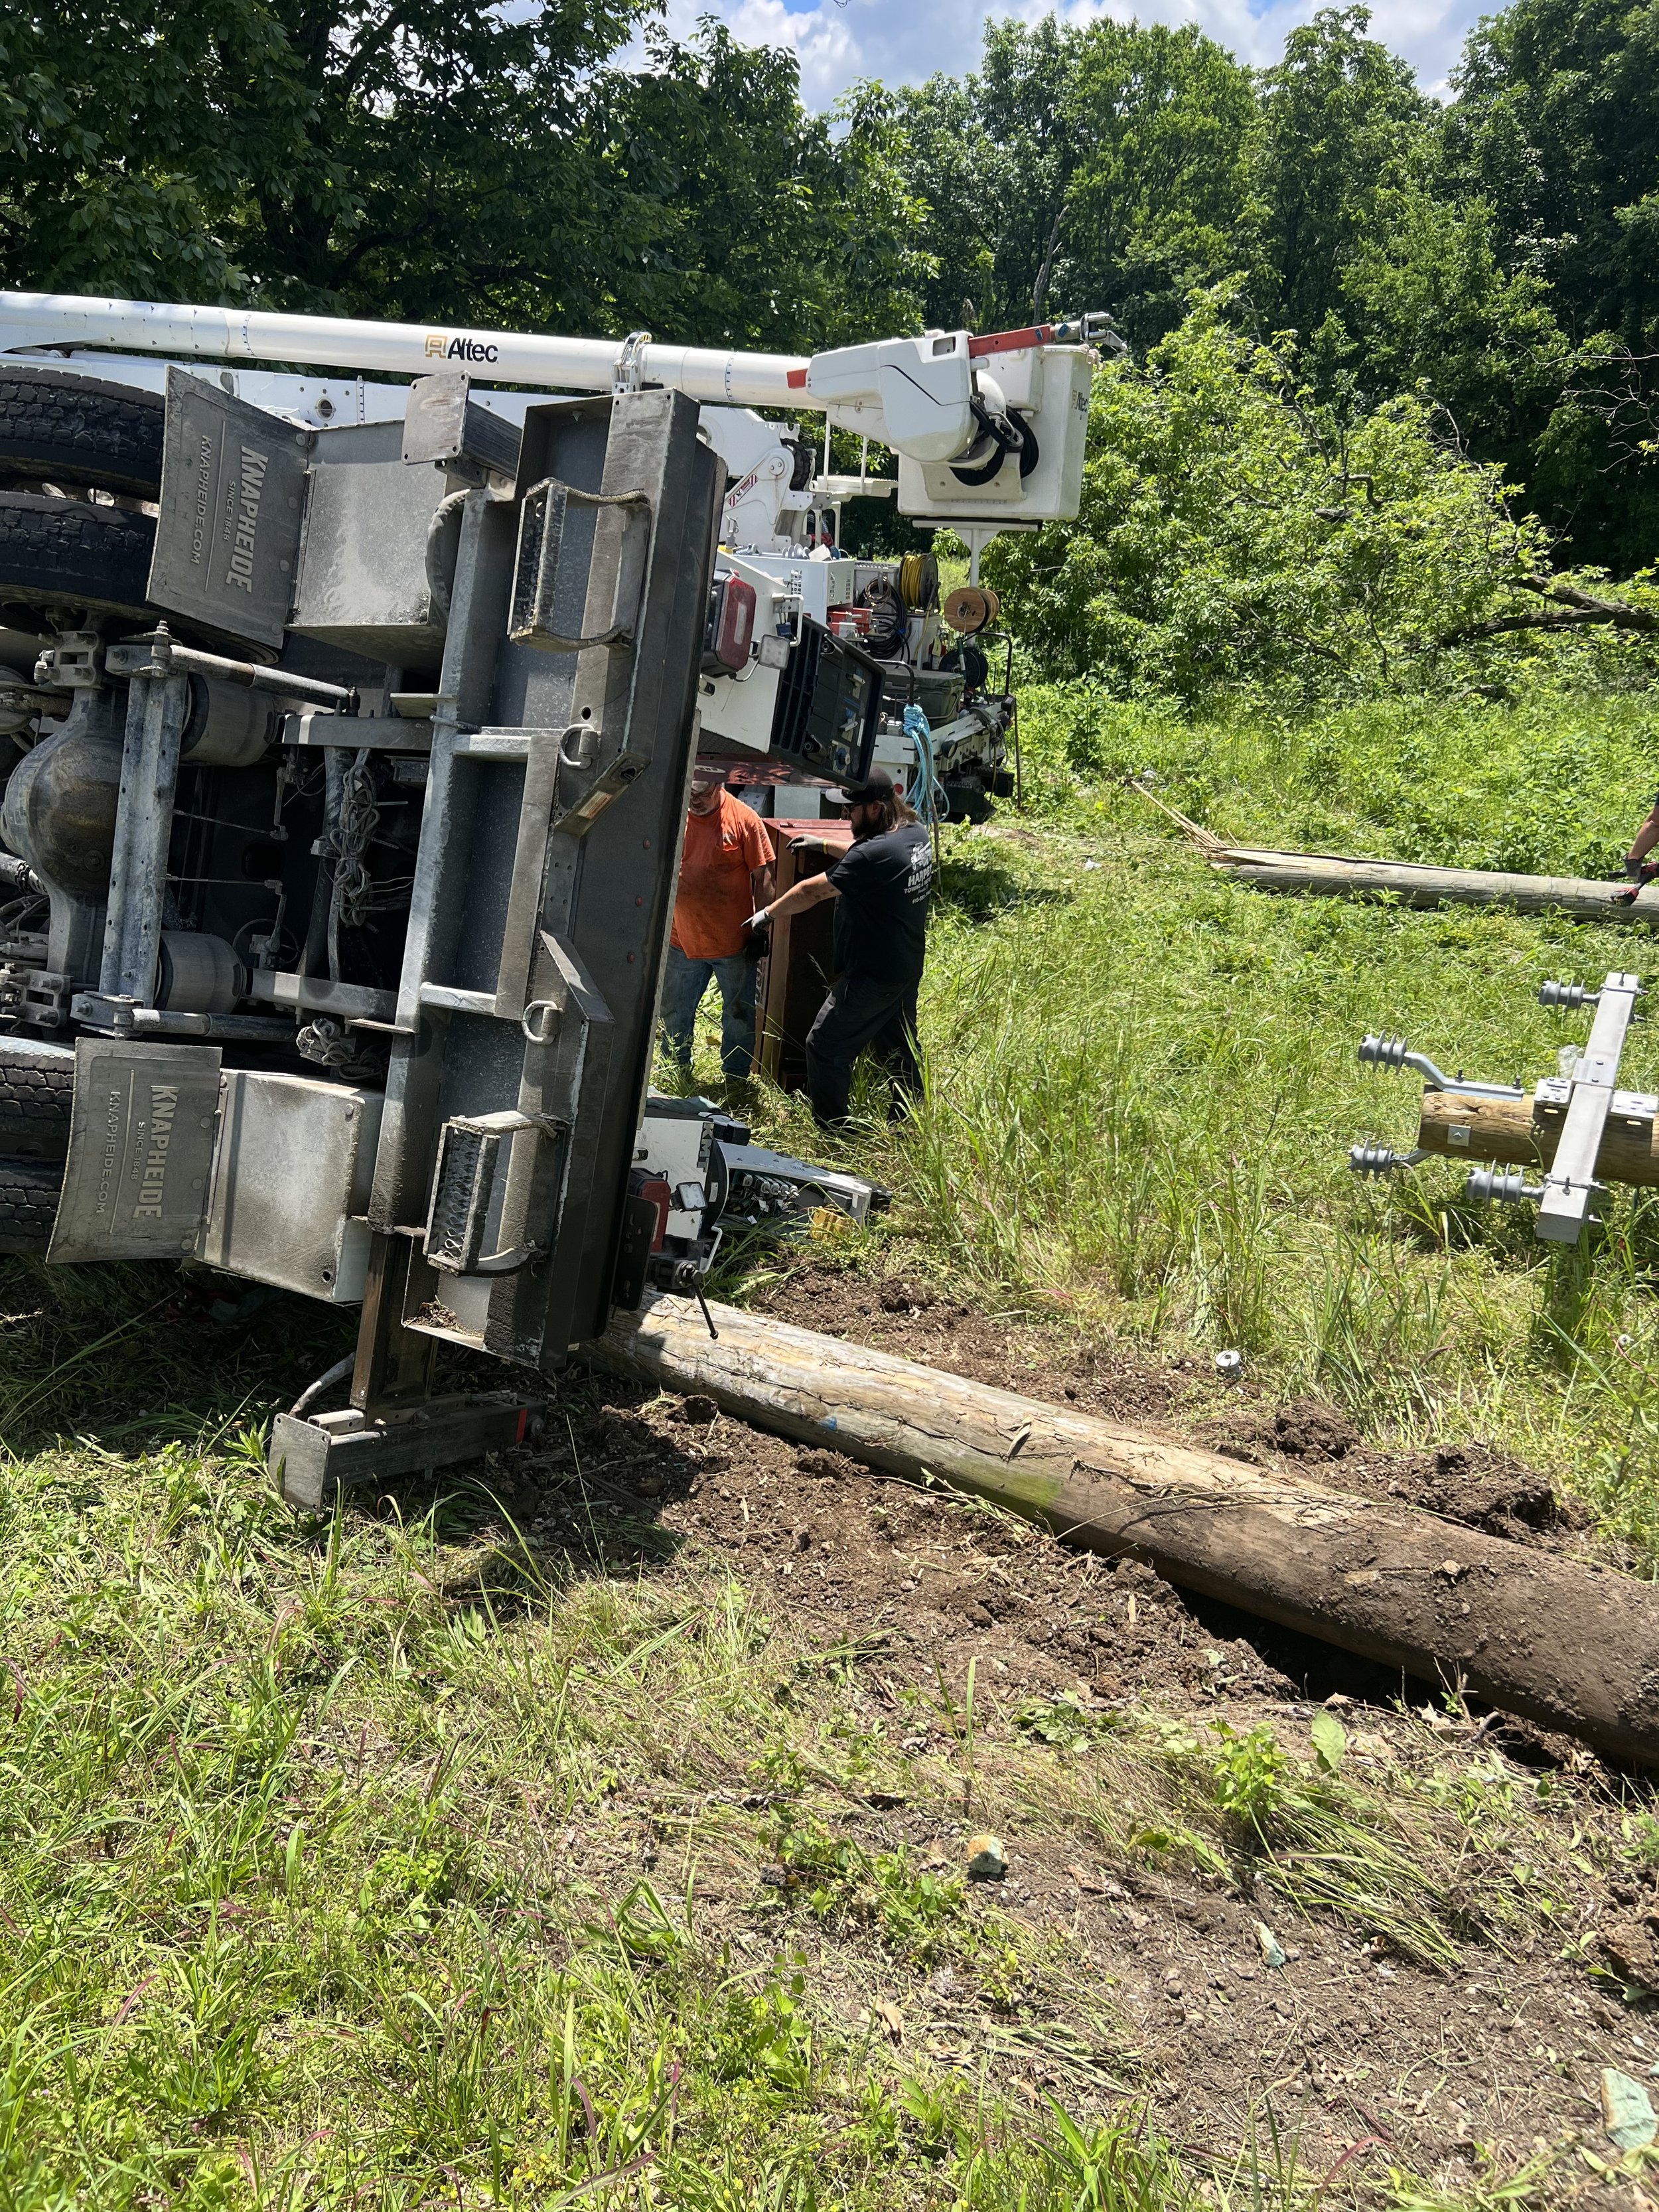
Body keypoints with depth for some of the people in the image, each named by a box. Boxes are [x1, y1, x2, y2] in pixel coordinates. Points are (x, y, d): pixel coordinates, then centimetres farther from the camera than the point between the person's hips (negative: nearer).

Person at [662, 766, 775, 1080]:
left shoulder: (744, 819, -10)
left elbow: (762, 877, -7)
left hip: (734, 944, -3)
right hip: (682, 942, 3)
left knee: (739, 1018, 9)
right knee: (674, 1015, 15)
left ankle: (735, 1083, 23)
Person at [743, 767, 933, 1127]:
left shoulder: (875, 854, -27)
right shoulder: (917, 834, 1)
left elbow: (813, 891, -18)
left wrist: (768, 914, -5)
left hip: (873, 976, -9)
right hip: (908, 969, 9)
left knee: (825, 1047, 2)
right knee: (899, 1049, 21)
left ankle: (832, 1134, 8)